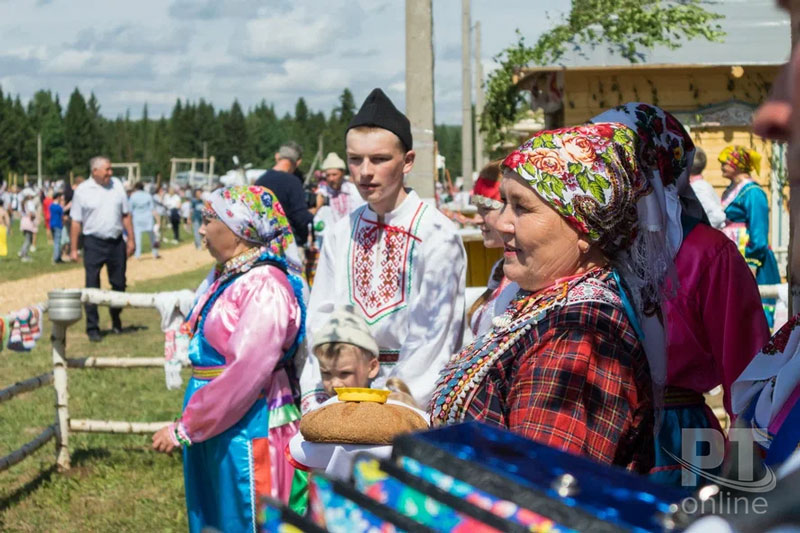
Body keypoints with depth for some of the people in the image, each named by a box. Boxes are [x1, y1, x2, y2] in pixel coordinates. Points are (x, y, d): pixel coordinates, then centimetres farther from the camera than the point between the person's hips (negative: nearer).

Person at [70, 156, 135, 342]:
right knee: (92, 288, -2)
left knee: (119, 284, 10)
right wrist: (73, 249, -5)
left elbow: (126, 215, 11)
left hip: (116, 242, 3)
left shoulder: (117, 185, 6)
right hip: (94, 243, -3)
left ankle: (116, 320, 30)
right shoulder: (82, 191, -4)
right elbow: (76, 222, -3)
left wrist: (131, 239, 7)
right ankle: (92, 328, 4)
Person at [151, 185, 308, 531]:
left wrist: (184, 428, -19)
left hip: (249, 433, -9)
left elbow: (245, 372, -24)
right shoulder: (225, 277, 10)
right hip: (213, 430, 9)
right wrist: (190, 424, 10)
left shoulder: (264, 286, -18)